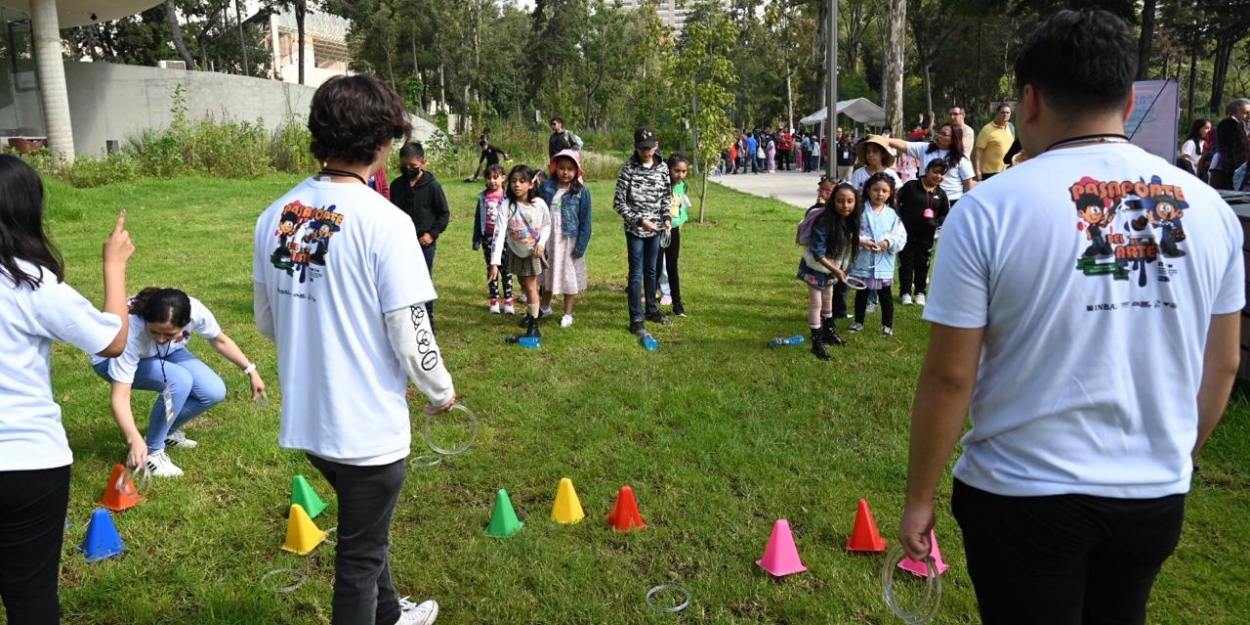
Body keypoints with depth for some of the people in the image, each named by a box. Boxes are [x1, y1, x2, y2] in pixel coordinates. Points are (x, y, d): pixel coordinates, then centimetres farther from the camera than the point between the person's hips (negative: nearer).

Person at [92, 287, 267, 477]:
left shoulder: (195, 311, -33)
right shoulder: (131, 332, -42)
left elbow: (219, 341, -10)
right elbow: (120, 398, -42)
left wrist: (250, 370, -10)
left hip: (164, 354, 5)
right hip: (113, 360, -5)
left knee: (214, 392, -13)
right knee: (179, 381, -32)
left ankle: (167, 431, 13)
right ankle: (152, 451, -13)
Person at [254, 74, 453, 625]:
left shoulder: (275, 216, -1)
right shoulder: (385, 222, -21)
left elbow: (266, 321, 9)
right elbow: (410, 337, -19)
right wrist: (441, 391, 1)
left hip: (305, 418, 7)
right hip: (368, 425, -7)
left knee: (364, 527, 30)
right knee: (360, 553, 14)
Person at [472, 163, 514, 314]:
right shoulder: (483, 197, 2)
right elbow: (478, 219, 7)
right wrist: (476, 240, 6)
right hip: (488, 237, 3)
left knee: (506, 268, 5)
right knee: (491, 268, 9)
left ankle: (508, 300, 11)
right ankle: (494, 299, 17)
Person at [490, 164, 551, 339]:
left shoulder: (539, 204, -20)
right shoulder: (506, 205, -23)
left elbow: (547, 226, -2)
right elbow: (499, 233, -30)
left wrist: (541, 243, -21)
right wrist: (495, 262, -37)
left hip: (534, 252, -2)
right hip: (516, 252, 2)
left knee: (531, 287, -2)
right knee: (524, 285, 19)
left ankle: (534, 326, 6)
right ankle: (531, 312, 43)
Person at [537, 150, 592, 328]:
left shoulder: (582, 192, -8)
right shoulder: (545, 188, -2)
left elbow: (585, 221, -7)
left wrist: (581, 246, -11)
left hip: (570, 240, -3)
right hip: (548, 239, 3)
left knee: (569, 277, 7)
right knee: (547, 274, 18)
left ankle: (568, 314, 23)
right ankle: (545, 307, 39)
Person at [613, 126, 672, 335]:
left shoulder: (662, 167, 2)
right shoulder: (629, 169, -12)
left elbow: (667, 195, 12)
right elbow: (618, 202, -12)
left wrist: (667, 217, -3)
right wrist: (639, 220, -16)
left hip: (656, 228, 5)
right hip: (635, 229, -4)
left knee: (651, 270, 17)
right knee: (636, 273, -2)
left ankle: (652, 309, 32)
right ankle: (636, 319, 4)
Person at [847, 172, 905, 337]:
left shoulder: (892, 214, 0)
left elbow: (901, 236, -3)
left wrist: (889, 242, -20)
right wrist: (860, 241, -25)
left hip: (884, 264, 1)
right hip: (862, 262, -1)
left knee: (885, 295, 11)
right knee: (861, 294, 15)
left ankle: (887, 324, 23)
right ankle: (858, 322, 29)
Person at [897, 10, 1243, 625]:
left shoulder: (990, 209, -16)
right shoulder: (1209, 206, -1)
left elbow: (948, 379, -14)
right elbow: (1222, 366, 8)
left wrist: (918, 499, -3)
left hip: (1023, 497, -4)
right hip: (1157, 496, 5)